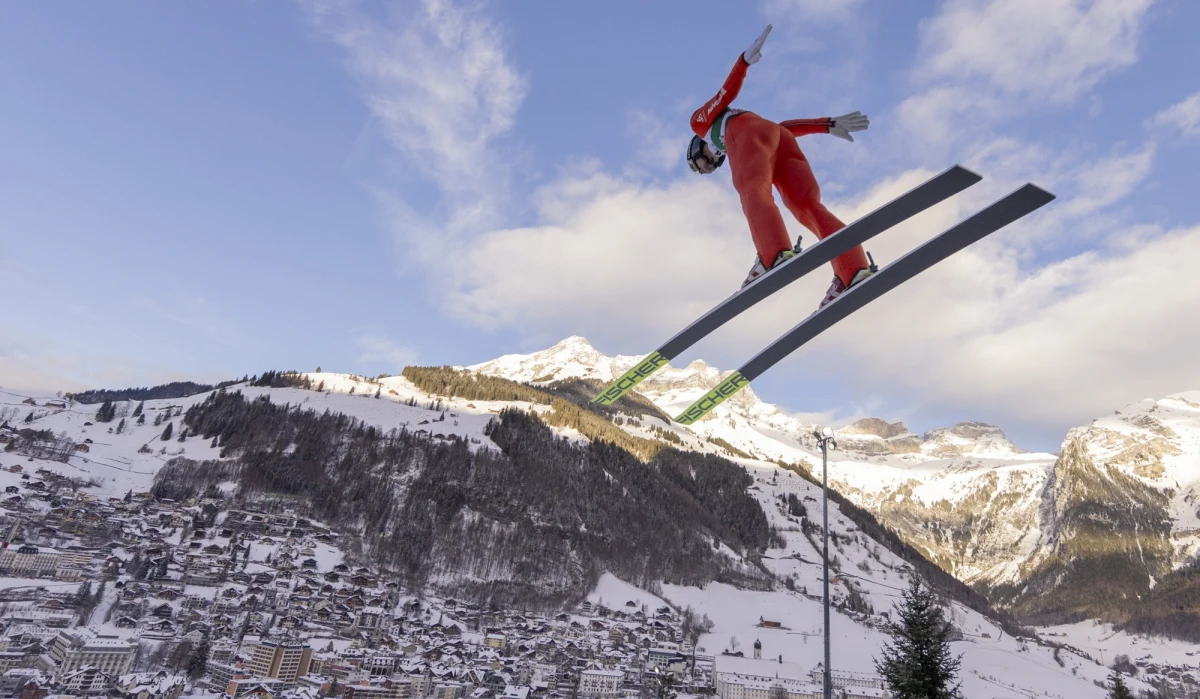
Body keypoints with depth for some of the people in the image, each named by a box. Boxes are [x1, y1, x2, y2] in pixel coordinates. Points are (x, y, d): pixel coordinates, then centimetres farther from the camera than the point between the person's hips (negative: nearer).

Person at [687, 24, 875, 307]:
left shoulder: (701, 120, 33)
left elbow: (727, 93, 16)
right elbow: (784, 126, 35)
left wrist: (745, 59, -1)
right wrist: (830, 125, 26)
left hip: (748, 132, -5)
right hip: (782, 140, 6)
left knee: (753, 192, -28)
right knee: (809, 206, -13)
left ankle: (775, 256, -56)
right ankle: (854, 270, -34)